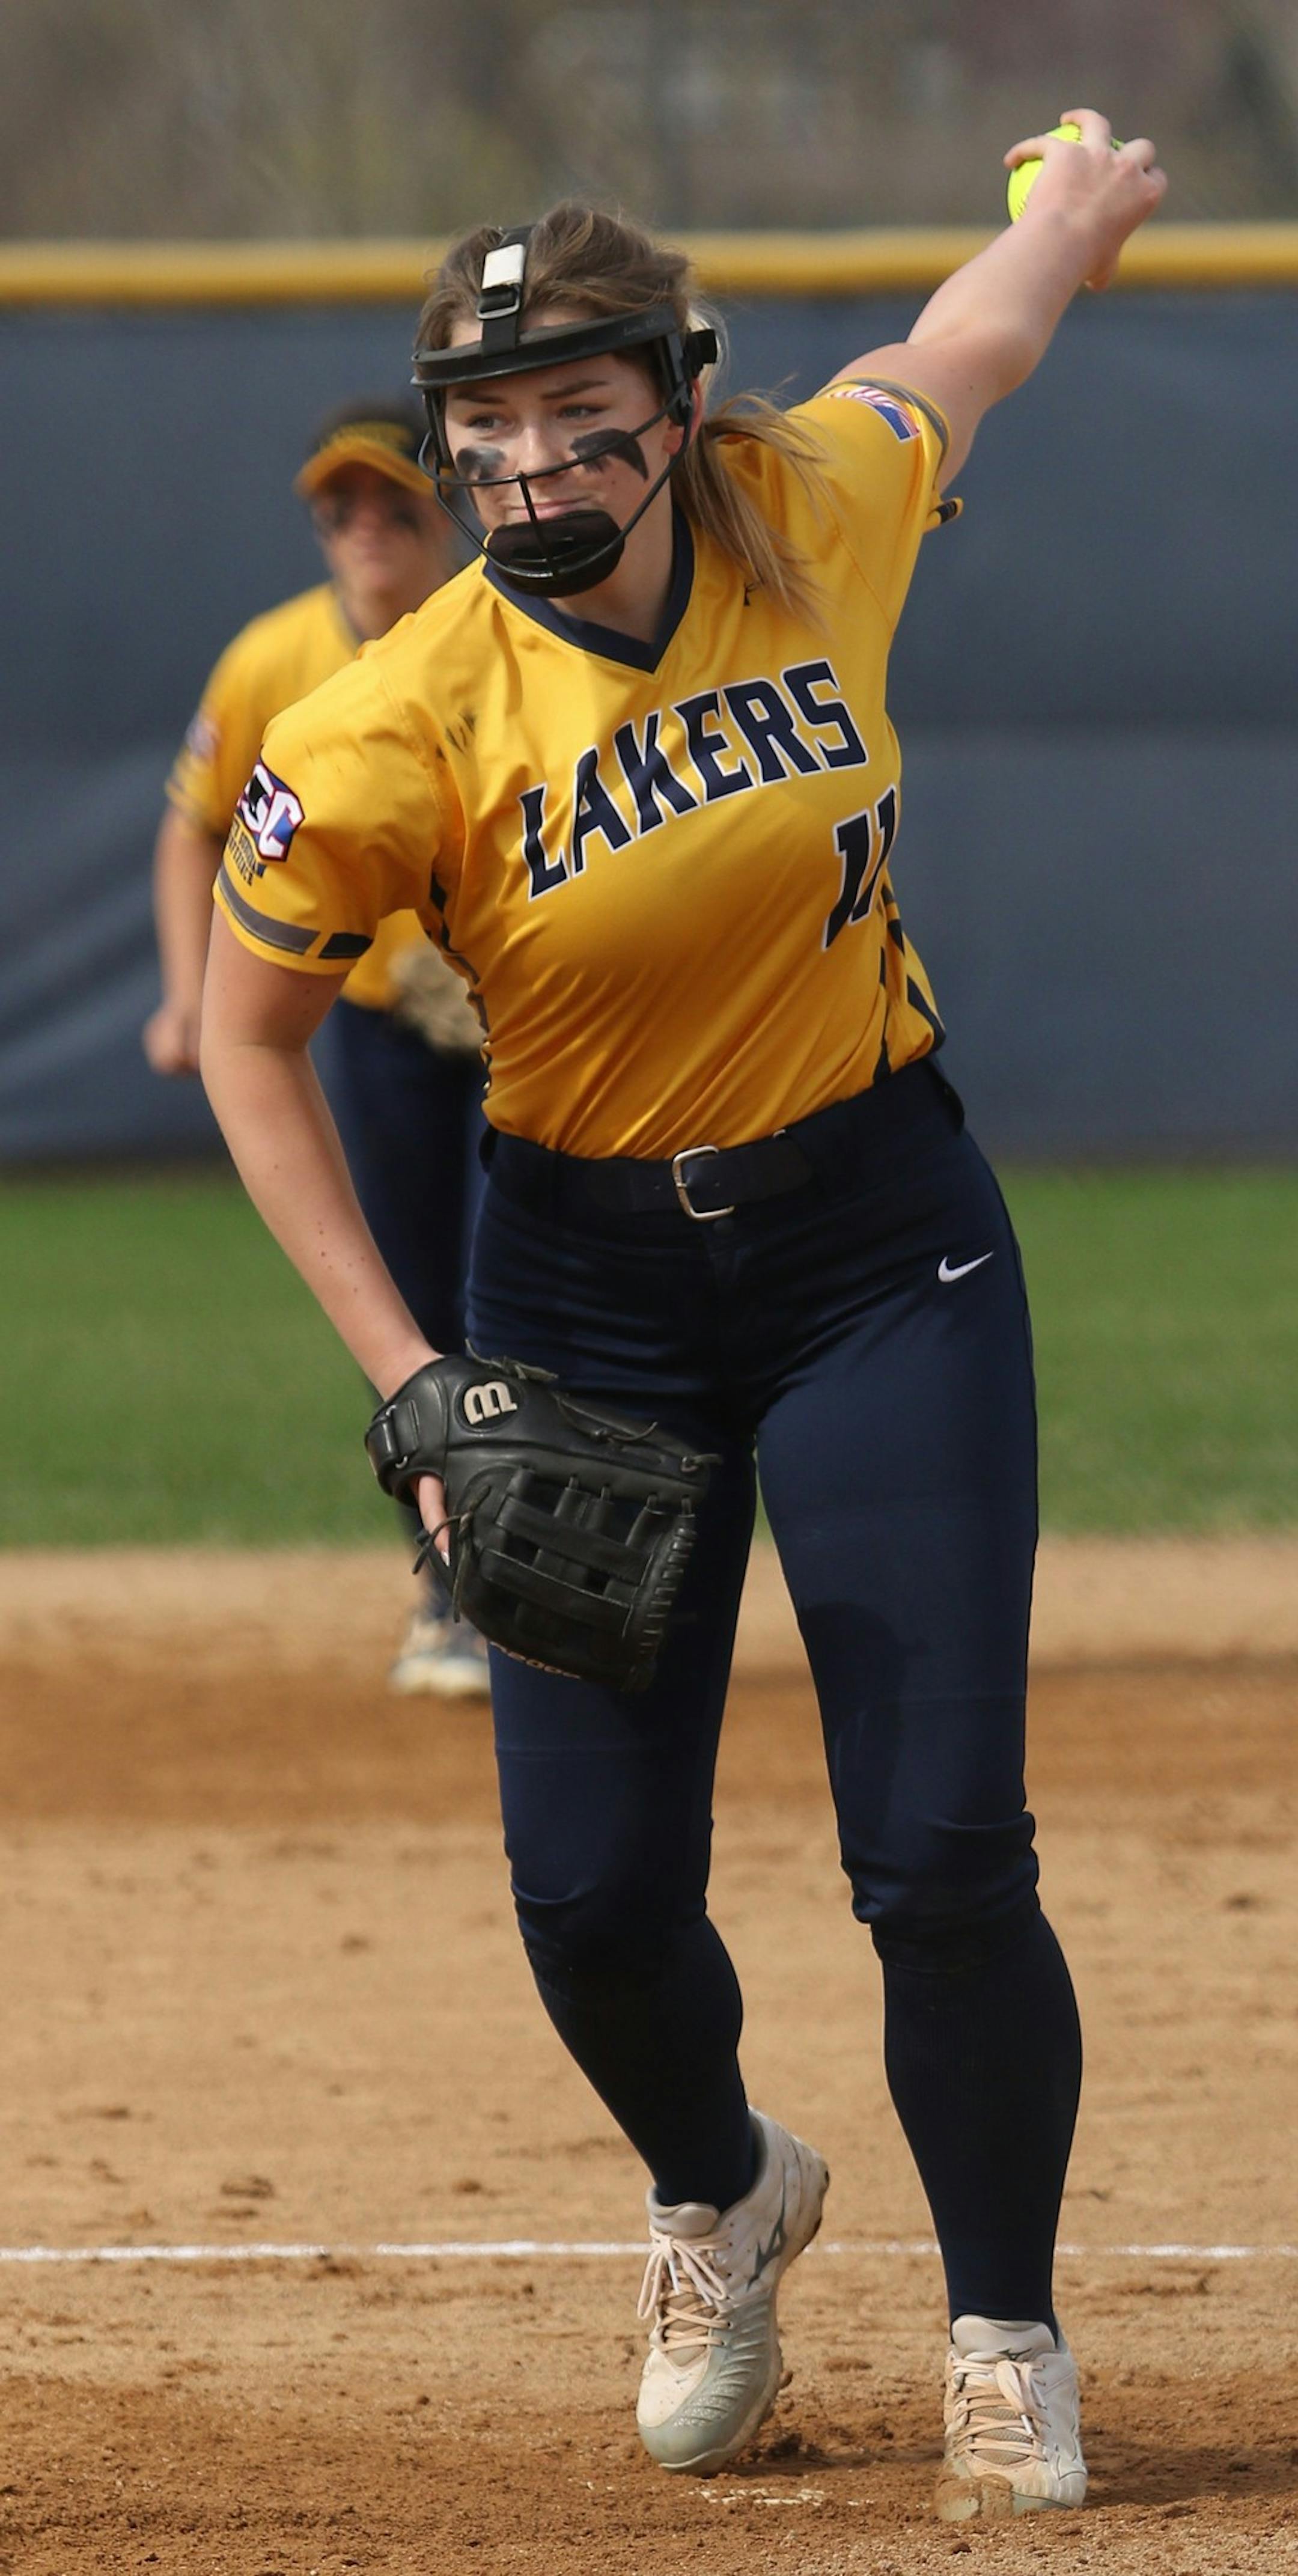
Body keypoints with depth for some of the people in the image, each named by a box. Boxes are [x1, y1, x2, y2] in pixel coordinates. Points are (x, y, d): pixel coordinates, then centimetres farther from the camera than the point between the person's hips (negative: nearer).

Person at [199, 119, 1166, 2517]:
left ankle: (1008, 2344, 13)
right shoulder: (401, 729, -18)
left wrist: (1074, 210, 34)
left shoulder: (810, 515, -11)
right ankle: (720, 2201, 34)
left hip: (881, 1241, 1)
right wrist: (408, 1383, -11)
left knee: (943, 1856, -8)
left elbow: (953, 351, 12)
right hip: (588, 1290, -1)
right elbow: (247, 1032, -7)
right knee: (593, 1890, -1)